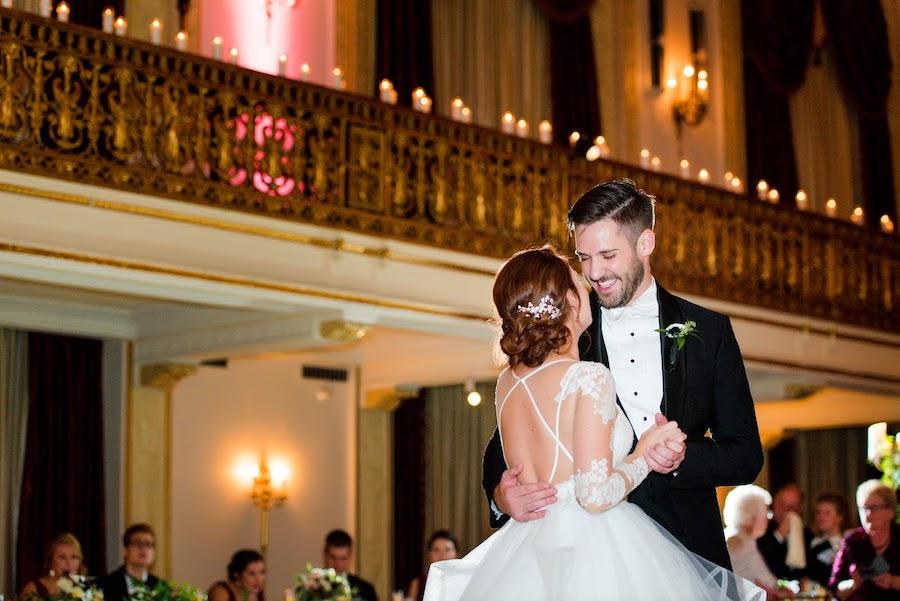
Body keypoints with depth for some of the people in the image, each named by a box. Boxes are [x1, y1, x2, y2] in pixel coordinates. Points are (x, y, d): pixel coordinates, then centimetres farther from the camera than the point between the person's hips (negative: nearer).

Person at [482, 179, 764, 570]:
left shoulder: (709, 331, 4)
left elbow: (746, 456, 4)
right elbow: (505, 443, 3)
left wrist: (683, 458, -16)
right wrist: (501, 494, -19)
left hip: (687, 549, 1)